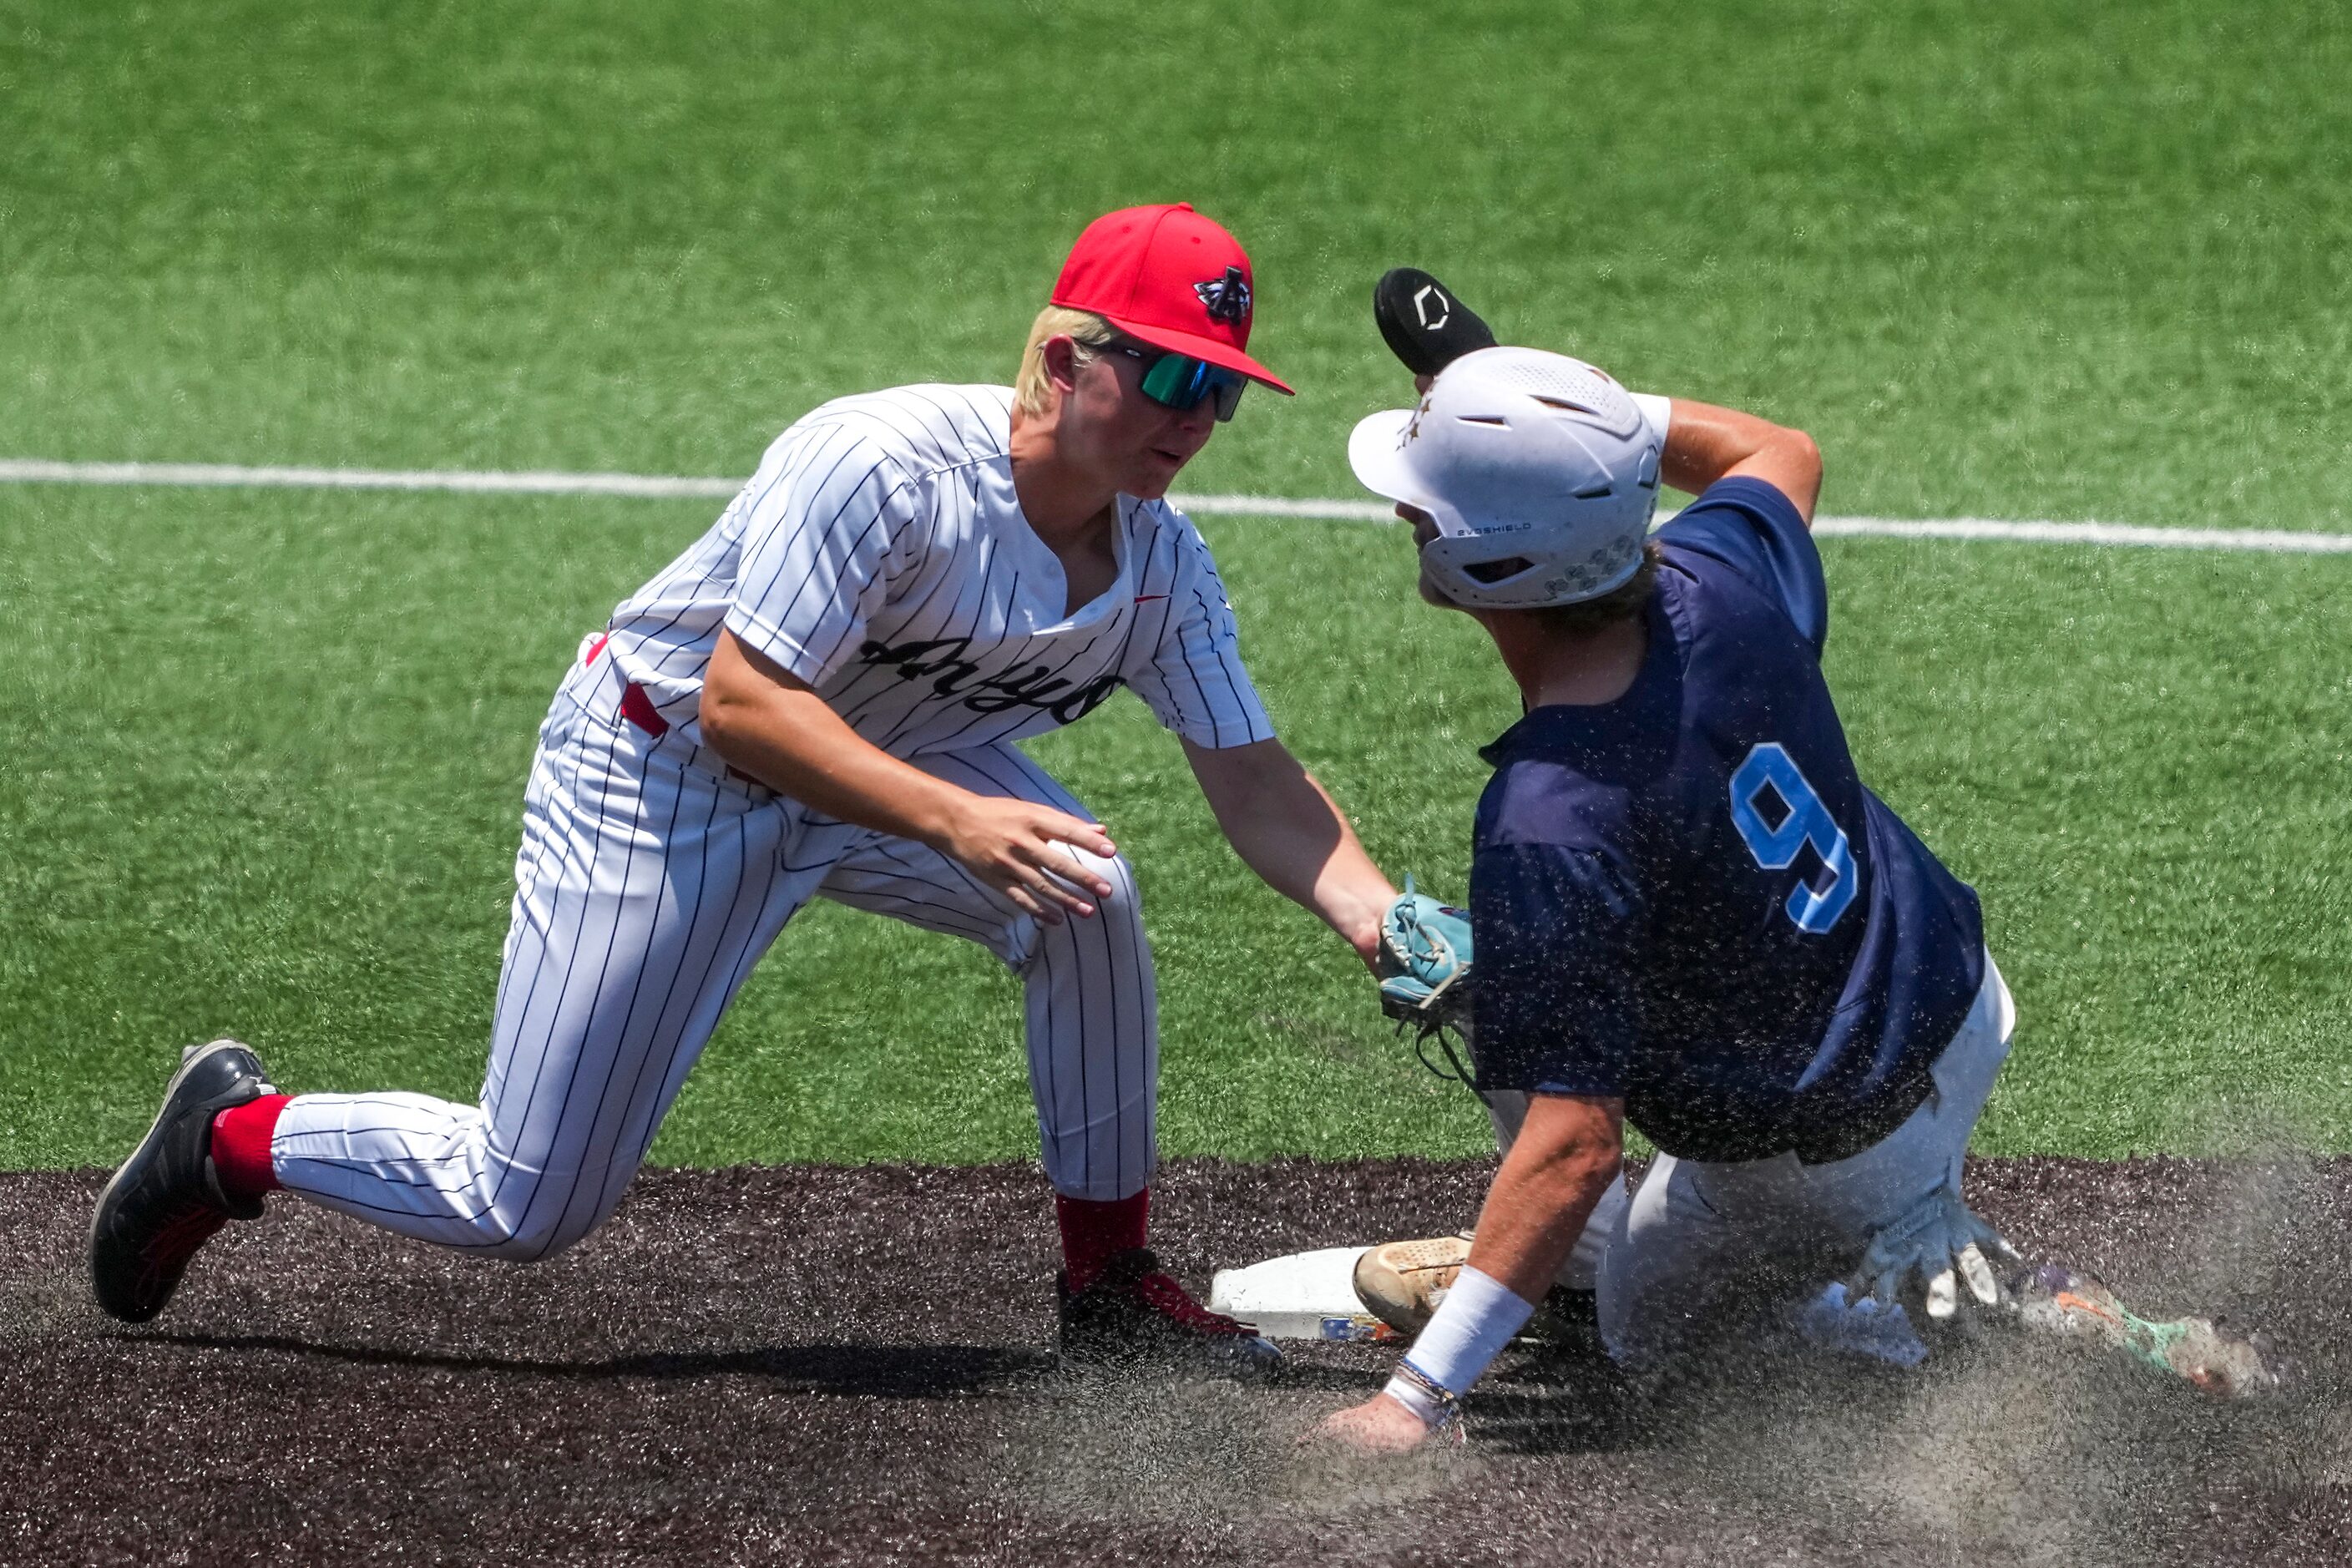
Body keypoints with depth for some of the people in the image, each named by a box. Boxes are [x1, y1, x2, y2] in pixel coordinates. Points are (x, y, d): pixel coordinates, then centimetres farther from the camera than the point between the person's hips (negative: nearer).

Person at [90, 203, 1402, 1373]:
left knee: (1090, 893, -24)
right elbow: (740, 705, -37)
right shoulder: (884, 467, -34)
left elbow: (1256, 785, -11)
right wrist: (952, 819, -48)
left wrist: (1378, 915, -30)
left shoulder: (1164, 563, -12)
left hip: (888, 750, 6)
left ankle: (1111, 1285, -8)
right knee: (523, 1211, -4)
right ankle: (234, 1135, 23)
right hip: (660, 775, -6)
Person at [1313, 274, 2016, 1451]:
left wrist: (1418, 1394, -36)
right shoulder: (1718, 584, -18)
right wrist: (1572, 409, 7)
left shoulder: (1549, 832, -36)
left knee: (1649, 1328, 24)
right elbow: (1778, 453, 9)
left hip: (1834, 1165, -7)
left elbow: (1579, 1137, -36)